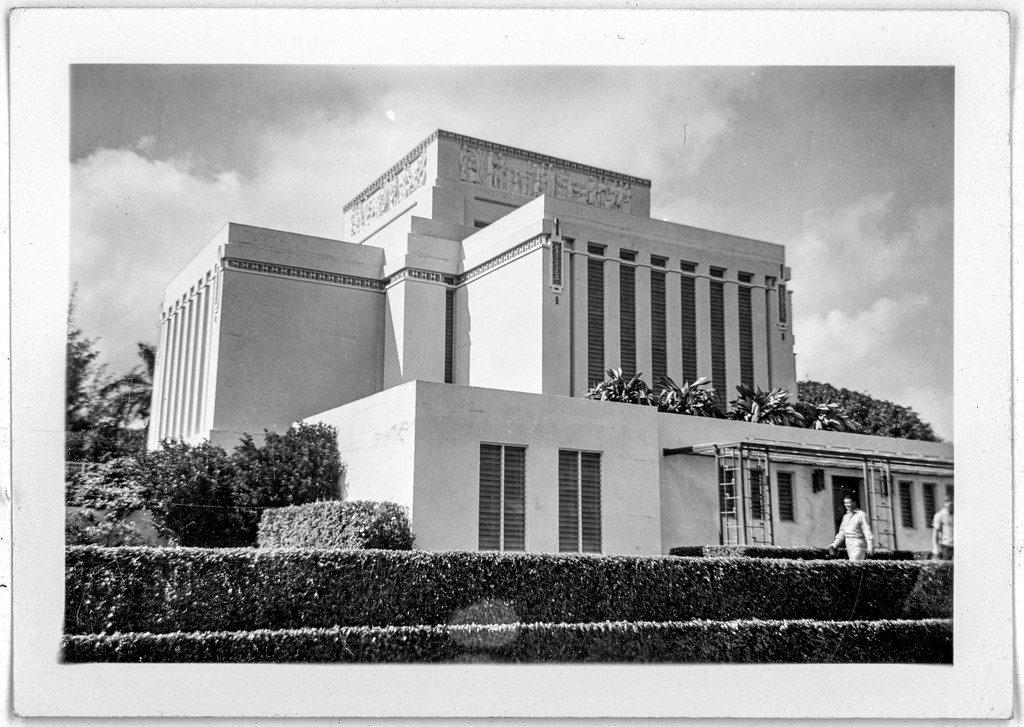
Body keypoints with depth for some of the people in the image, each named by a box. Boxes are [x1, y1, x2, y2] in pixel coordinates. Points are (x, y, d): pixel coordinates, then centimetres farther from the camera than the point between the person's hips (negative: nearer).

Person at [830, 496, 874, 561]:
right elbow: (842, 532, 22)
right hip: (849, 546, 7)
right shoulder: (846, 516, 16)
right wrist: (834, 544, 15)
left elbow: (867, 531, -11)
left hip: (858, 544, -7)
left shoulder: (861, 515, -6)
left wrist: (870, 547, -18)